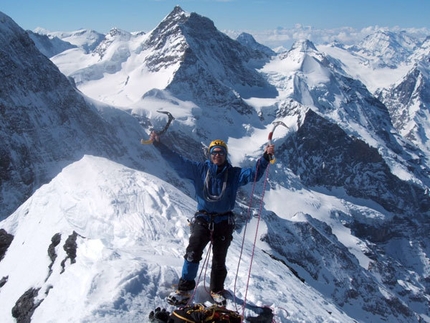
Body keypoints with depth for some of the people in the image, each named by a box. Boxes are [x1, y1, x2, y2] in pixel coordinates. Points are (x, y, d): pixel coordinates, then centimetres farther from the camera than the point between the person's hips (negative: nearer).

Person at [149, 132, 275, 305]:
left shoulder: (234, 174, 2)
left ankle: (217, 290, 32)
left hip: (224, 222, 1)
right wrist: (159, 144, -11)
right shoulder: (199, 169, 2)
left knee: (219, 260, 11)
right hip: (202, 219, -1)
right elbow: (177, 161, -2)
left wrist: (266, 157, -24)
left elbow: (253, 173, -9)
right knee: (192, 252, -19)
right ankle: (184, 289, -10)